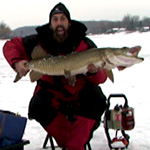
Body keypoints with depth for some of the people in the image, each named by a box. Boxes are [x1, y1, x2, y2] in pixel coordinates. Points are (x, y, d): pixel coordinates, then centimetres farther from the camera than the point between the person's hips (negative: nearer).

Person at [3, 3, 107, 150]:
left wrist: (95, 72, -37)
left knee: (97, 101, -30)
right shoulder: (40, 41, -10)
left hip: (80, 89, 0)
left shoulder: (85, 44, -12)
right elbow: (10, 45, -1)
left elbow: (101, 78, -12)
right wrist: (16, 62, -22)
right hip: (52, 91, 1)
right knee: (38, 107, -30)